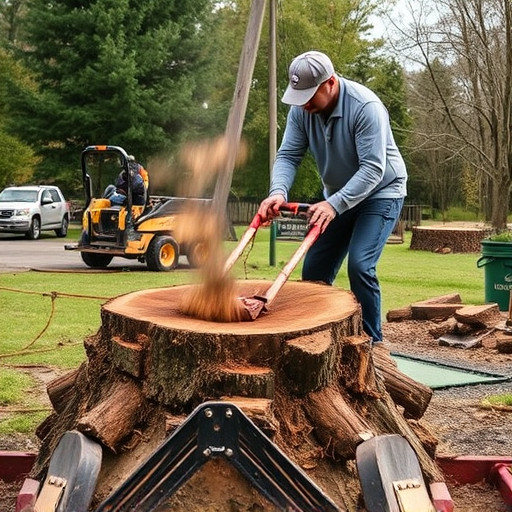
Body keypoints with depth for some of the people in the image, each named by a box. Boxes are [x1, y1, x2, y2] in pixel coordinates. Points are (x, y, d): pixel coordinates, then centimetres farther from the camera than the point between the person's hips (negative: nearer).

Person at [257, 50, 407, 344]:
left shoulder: (365, 107, -29)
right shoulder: (301, 110, -11)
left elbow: (373, 169, -32)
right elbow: (288, 156, -13)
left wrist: (334, 204, -42)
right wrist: (279, 192, -33)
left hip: (381, 192, -6)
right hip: (337, 196, 7)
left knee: (360, 266, -21)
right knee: (314, 270, 3)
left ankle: (372, 343, -8)